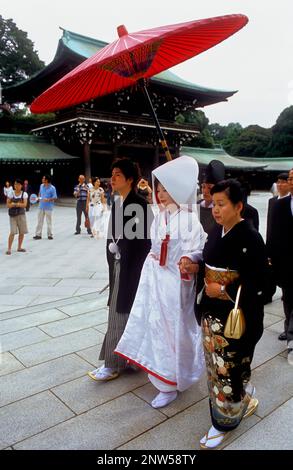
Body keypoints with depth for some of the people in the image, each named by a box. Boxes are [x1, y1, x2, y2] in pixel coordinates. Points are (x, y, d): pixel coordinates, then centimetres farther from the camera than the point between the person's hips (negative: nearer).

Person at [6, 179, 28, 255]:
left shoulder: (24, 194, -1)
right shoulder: (10, 193, -3)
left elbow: (24, 205, -13)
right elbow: (8, 205, -8)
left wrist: (14, 204, -20)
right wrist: (18, 204, -19)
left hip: (21, 214, 2)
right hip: (12, 215, -2)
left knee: (22, 232, 5)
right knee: (13, 232, -9)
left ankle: (19, 247, 21)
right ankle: (9, 249, 1)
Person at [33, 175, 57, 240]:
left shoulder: (52, 188, -11)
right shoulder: (41, 186, 7)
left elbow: (55, 198, -11)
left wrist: (48, 199, -26)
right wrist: (39, 197, 5)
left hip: (48, 207, -5)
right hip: (41, 206, 5)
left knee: (49, 222, 5)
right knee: (39, 221, 5)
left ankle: (50, 235, 16)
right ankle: (38, 234, 11)